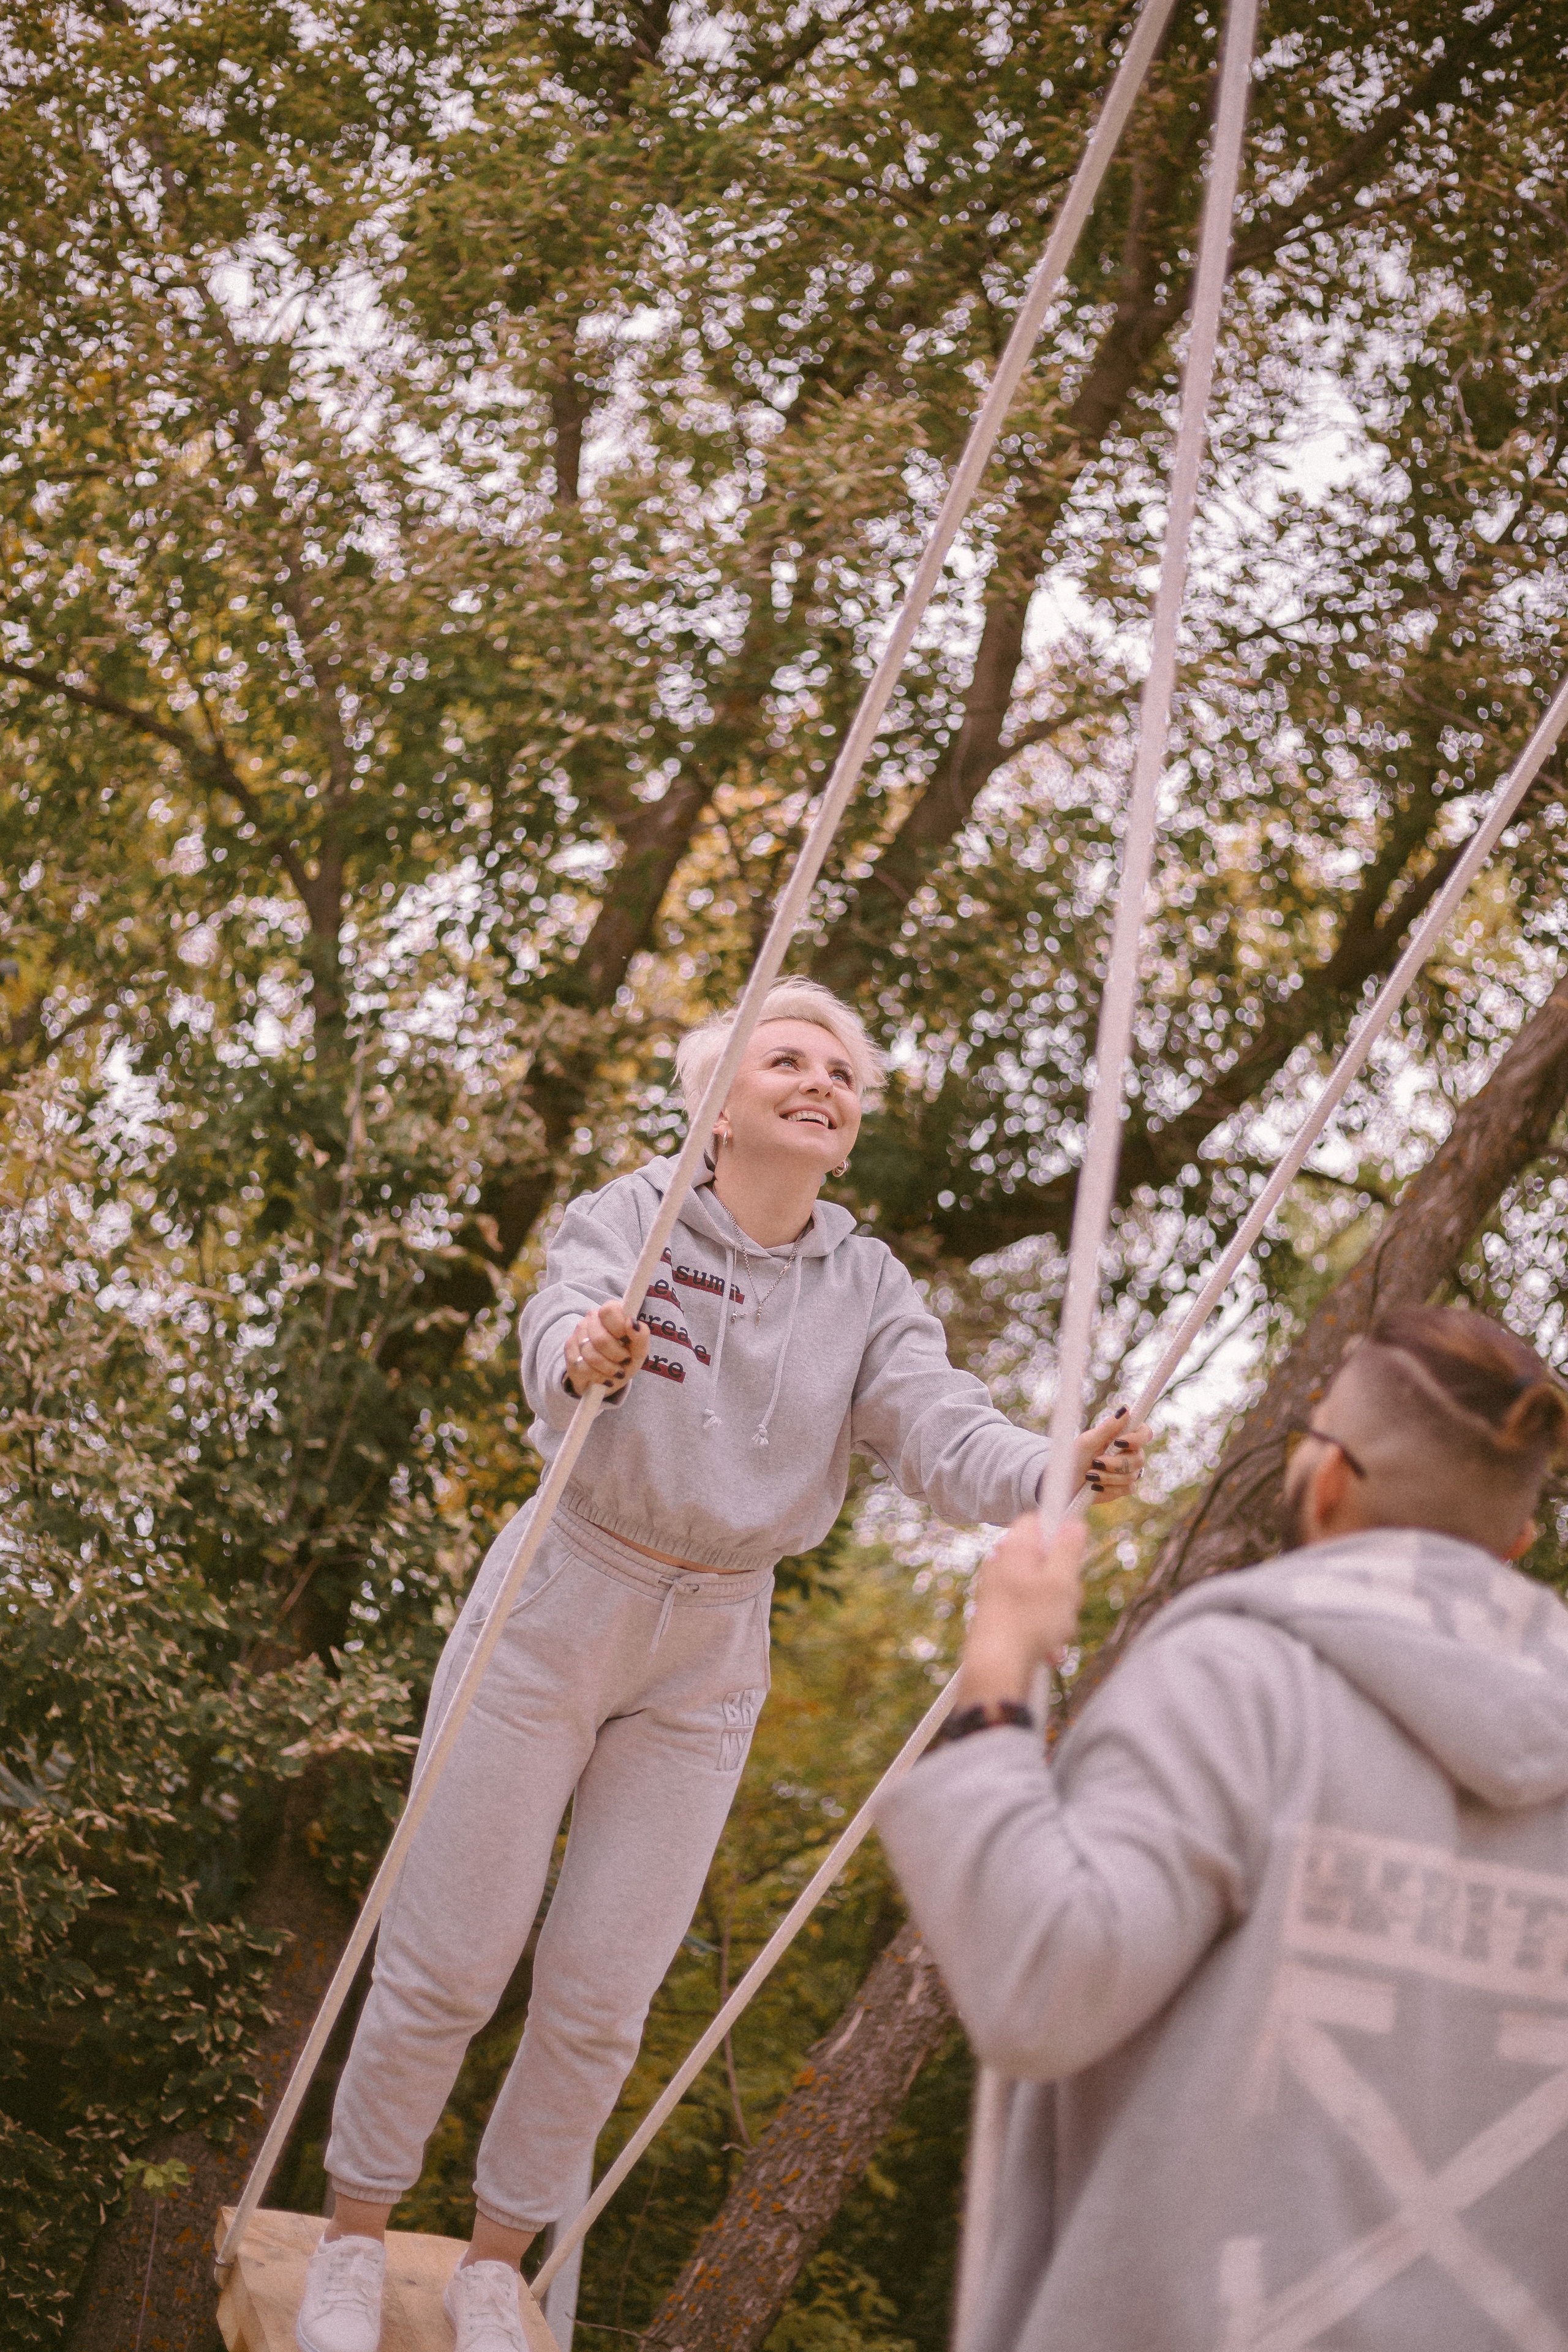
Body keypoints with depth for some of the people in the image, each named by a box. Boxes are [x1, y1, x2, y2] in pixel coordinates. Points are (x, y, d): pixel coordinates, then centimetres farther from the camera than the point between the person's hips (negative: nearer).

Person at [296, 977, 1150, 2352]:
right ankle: (355, 2239, 25)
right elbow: (562, 1334, -31)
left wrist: (1064, 1472, -38)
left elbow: (947, 1440, -17)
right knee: (447, 1964, 2)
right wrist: (588, 1357, -56)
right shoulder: (625, 1220, -11)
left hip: (707, 1666, 3)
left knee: (602, 1996, 6)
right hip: (553, 1618, -3)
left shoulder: (870, 1291, -2)